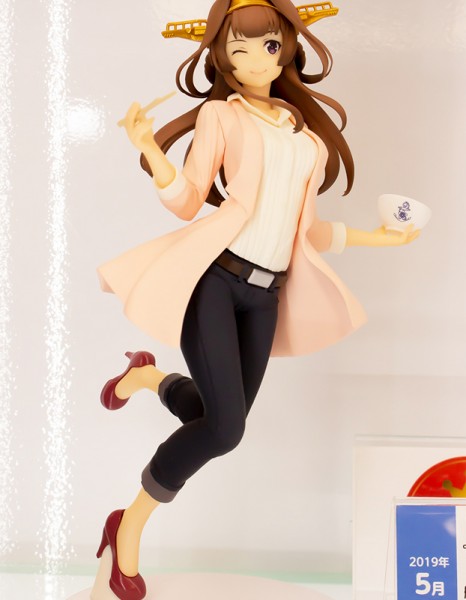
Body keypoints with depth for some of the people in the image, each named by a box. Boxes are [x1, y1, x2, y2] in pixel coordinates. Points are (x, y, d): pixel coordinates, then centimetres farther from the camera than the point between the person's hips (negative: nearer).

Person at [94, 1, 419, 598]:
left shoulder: (306, 125, 19)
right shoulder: (219, 114, 5)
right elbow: (188, 202, -2)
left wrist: (375, 237, 21)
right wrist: (149, 147, -18)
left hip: (266, 292, 5)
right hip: (213, 276, -5)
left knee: (217, 422, 5)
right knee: (224, 429, -15)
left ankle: (149, 376, 37)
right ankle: (129, 528, 8)